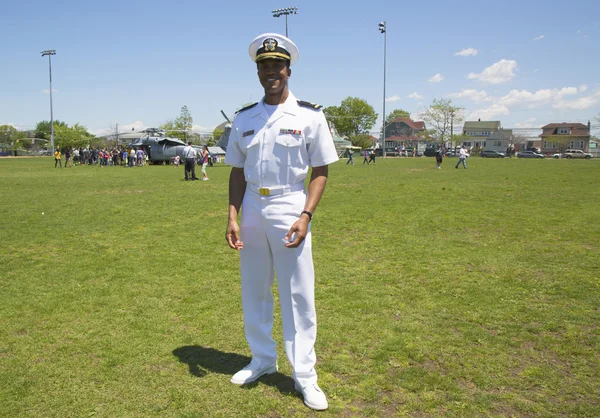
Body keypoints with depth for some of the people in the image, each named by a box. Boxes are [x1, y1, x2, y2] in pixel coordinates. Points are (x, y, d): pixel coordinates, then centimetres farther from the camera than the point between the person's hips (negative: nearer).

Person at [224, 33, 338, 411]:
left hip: (289, 209, -4)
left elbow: (321, 171, -3)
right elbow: (238, 172, 10)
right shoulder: (244, 119, 8)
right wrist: (233, 217, 0)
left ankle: (305, 375, 15)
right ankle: (263, 360, 33)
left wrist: (305, 216, -15)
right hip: (252, 209, 4)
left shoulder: (310, 116, -3)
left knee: (299, 295, 1)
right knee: (254, 291, 13)